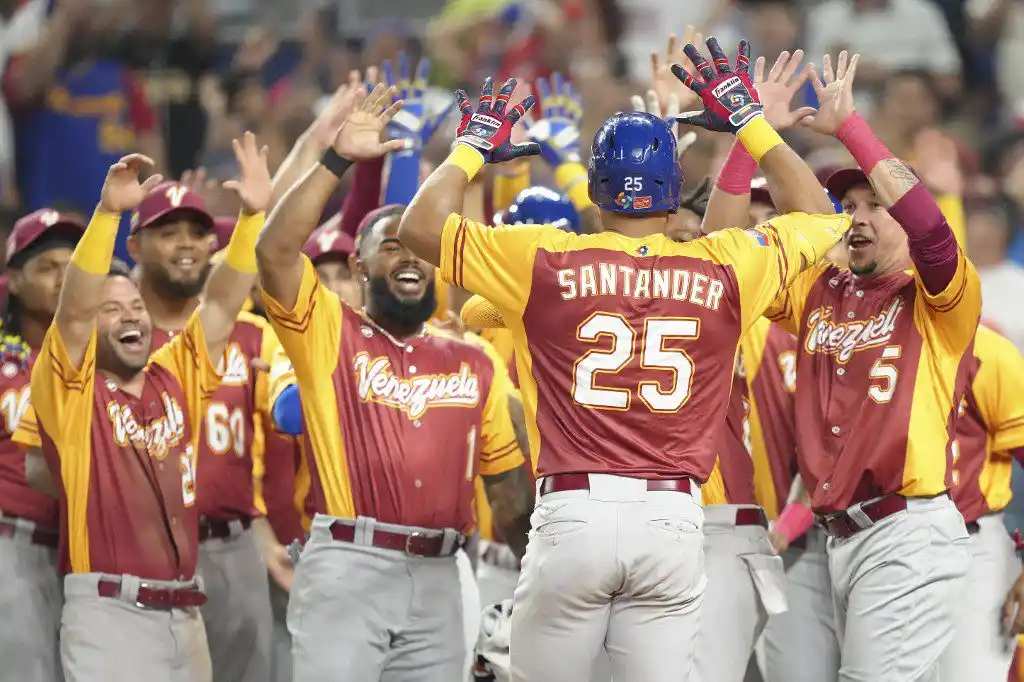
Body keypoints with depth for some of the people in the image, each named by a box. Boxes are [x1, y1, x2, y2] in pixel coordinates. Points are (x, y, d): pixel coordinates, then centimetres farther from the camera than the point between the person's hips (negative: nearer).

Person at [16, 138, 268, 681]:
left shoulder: (175, 379, 14)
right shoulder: (70, 390, 0)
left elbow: (221, 305, 10)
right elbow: (75, 309, -14)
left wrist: (253, 216, -1)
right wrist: (109, 211, -24)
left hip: (184, 613, 5)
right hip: (108, 611, -5)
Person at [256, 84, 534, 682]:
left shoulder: (475, 366, 17)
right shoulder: (329, 334, 6)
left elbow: (508, 486, 18)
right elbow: (275, 252, -10)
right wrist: (339, 160, -13)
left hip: (437, 579, 4)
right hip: (348, 567, -4)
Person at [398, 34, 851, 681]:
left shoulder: (547, 263, 0)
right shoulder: (723, 270, 4)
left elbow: (423, 224, 9)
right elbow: (820, 219, 22)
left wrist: (472, 145, 24)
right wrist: (749, 120, 28)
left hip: (574, 514, -1)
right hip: (674, 521, 1)